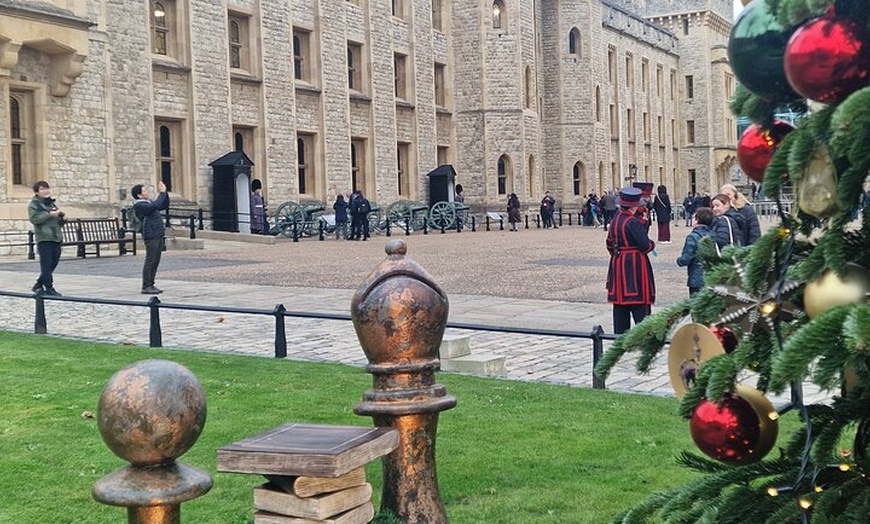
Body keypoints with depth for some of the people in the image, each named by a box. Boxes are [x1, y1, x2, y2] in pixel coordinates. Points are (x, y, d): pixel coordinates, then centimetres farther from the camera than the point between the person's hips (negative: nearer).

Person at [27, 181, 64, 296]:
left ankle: (39, 285, 22)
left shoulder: (52, 203, 22)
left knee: (53, 263, 9)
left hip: (56, 238, 7)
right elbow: (34, 219, -15)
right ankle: (49, 288, -6)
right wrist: (49, 214, -19)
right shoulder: (33, 204, 1)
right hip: (44, 238, -7)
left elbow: (59, 223, 27)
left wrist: (61, 216, 5)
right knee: (47, 264, -9)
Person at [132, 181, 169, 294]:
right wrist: (162, 194, -17)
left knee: (156, 261, 10)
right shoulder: (138, 205, -11)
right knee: (150, 261, -8)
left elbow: (165, 206, 26)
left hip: (158, 235, 9)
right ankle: (146, 287, -5)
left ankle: (150, 285, 16)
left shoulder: (149, 202, 18)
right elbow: (155, 206, -26)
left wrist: (165, 193, 14)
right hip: (151, 235, -9)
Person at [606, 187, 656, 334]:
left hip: (618, 266, 8)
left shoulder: (615, 220, 9)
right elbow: (645, 246, -17)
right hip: (635, 266, -8)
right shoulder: (633, 222, -17)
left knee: (620, 307, 12)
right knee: (640, 306, -4)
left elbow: (610, 244, 17)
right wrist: (652, 244, 3)